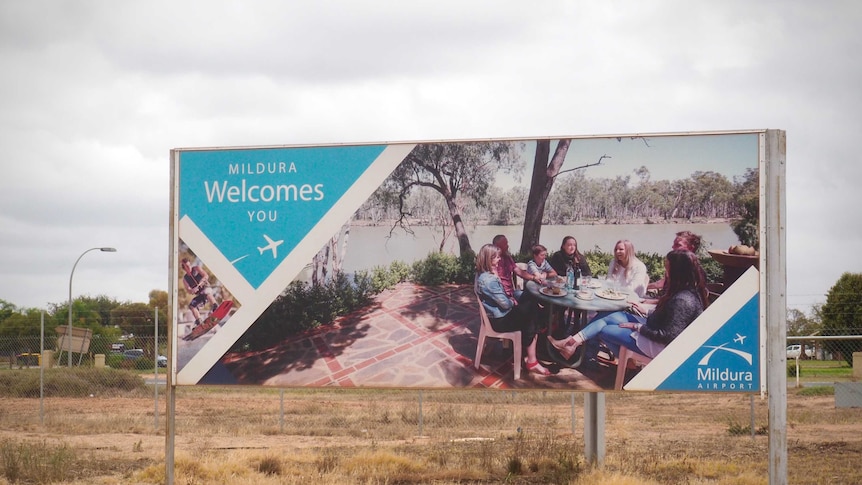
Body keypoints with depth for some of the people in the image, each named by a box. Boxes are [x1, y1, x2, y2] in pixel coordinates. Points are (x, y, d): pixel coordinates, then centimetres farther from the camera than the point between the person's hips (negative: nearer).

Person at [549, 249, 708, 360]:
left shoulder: (683, 300, -31)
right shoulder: (690, 290, -1)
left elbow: (668, 336, -30)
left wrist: (638, 327, -19)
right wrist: (646, 311, 6)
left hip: (658, 345, -10)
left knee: (605, 330, 2)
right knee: (612, 317, 7)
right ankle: (572, 343, 9)